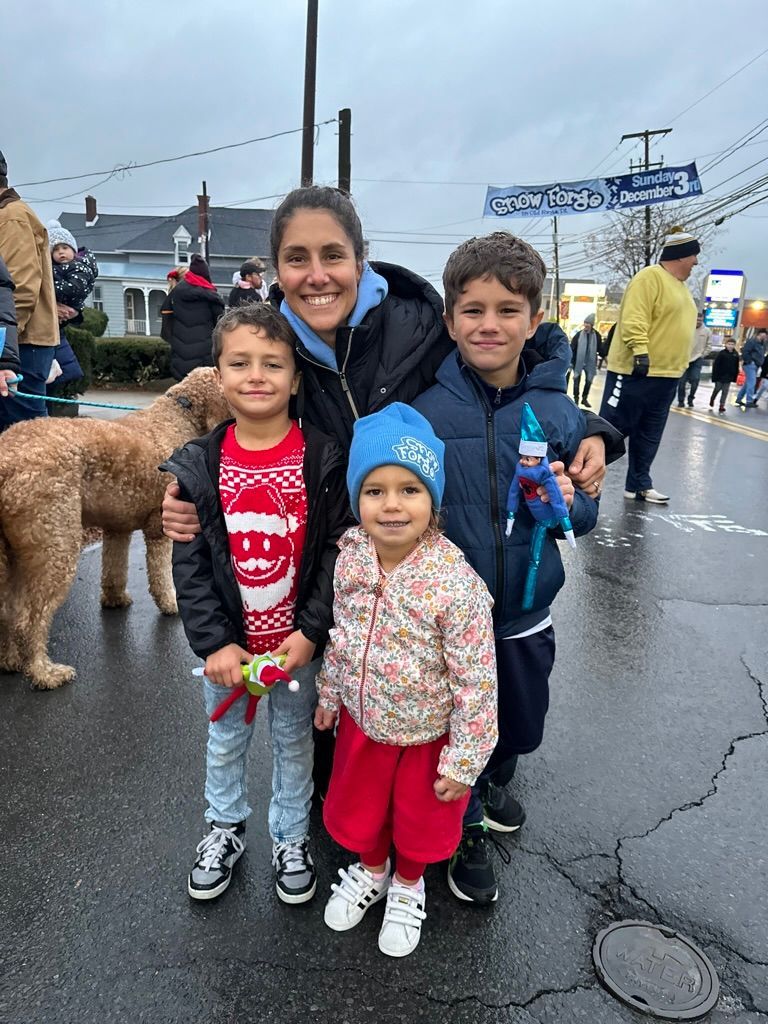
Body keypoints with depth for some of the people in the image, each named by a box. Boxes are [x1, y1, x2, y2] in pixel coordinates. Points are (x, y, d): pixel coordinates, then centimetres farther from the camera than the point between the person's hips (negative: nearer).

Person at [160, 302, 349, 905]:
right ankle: (226, 827, 47)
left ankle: (291, 836, 42)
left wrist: (310, 632, -16)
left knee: (294, 738, 19)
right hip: (228, 644, 2)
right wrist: (213, 642, -11)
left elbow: (337, 550, -12)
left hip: (298, 640, -1)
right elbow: (190, 563, -6)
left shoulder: (324, 459, -13)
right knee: (226, 739, 22)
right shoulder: (199, 465, -9)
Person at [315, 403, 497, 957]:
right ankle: (371, 869, 58)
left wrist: (464, 761, -15)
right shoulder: (348, 559, -16)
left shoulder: (457, 583, -32)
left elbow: (477, 682, -22)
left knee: (420, 817, 23)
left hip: (428, 733, -4)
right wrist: (329, 696, 12)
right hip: (363, 719, 4)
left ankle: (408, 885, 55)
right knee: (357, 806, 26)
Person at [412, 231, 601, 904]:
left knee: (520, 724, 25)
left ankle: (494, 783, 59)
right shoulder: (421, 408, -15)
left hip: (524, 612, 3)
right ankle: (465, 833, 45)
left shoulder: (560, 414, -7)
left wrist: (567, 502, -19)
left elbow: (587, 513, 3)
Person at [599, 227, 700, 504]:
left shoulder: (680, 286, 19)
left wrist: (678, 367, 24)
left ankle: (639, 484, 20)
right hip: (635, 371, -9)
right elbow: (634, 319, -22)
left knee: (648, 437, 12)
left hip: (666, 375, 9)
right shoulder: (650, 277, -11)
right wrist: (641, 352, -30)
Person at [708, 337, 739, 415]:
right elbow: (715, 365, -11)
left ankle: (722, 406, 4)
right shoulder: (721, 353, -10)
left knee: (725, 391, 3)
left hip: (729, 377, 3)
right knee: (717, 389, 9)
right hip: (720, 375, -3)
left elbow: (736, 367, 8)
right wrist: (714, 376, -14)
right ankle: (712, 400, 34)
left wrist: (735, 376, 5)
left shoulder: (736, 354, 1)